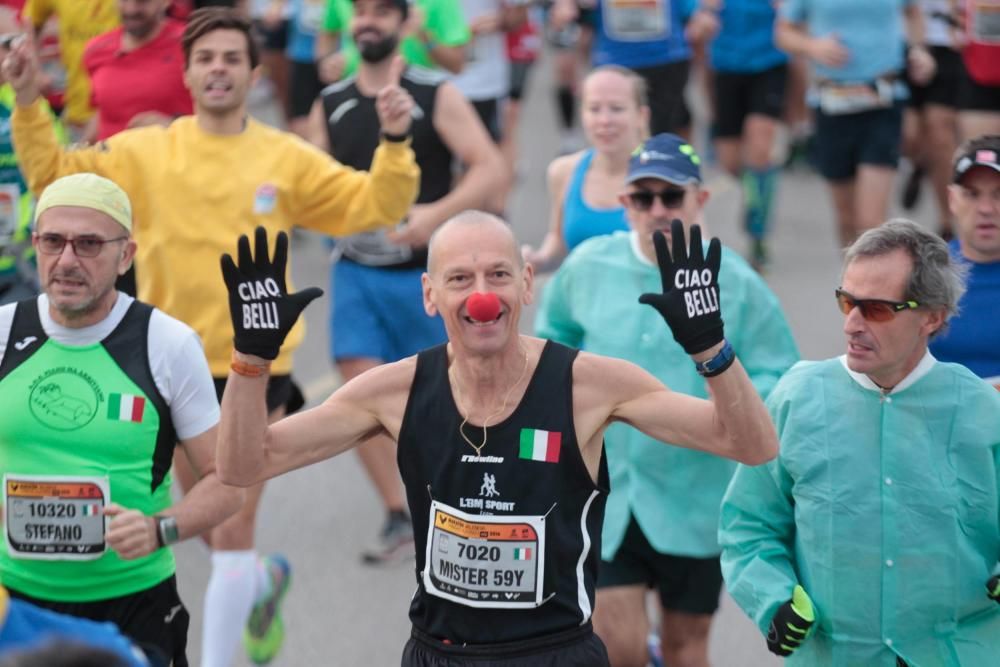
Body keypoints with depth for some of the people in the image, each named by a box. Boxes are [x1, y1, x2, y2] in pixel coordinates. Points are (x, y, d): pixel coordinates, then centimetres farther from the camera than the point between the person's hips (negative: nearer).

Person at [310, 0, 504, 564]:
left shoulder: (437, 96, -7)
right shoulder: (331, 106, 6)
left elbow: (491, 169, -13)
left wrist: (436, 214, -27)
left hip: (425, 270, -3)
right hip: (357, 269, 3)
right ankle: (400, 517, -2)